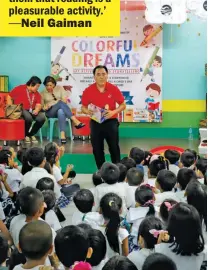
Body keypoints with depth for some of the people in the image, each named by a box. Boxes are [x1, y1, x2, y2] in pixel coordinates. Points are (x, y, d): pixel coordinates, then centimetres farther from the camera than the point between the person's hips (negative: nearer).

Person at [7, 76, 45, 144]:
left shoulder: (37, 94, 8)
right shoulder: (19, 89, -4)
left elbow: (38, 105, 0)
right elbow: (9, 98, 0)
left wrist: (37, 109, -25)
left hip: (31, 111, 5)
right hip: (20, 110, -5)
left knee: (42, 117, -23)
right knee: (28, 117, -37)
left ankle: (31, 134, 0)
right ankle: (25, 135, -8)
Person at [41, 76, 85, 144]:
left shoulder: (60, 88, 12)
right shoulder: (43, 93, 12)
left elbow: (65, 100, 1)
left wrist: (51, 104, -11)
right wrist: (45, 107, -16)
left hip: (61, 109, 1)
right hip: (50, 113, -1)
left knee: (61, 111, -41)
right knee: (60, 103, -35)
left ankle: (62, 134, -59)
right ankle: (75, 121, -51)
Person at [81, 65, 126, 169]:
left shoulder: (114, 89, -8)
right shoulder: (88, 90, -6)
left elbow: (123, 105, 0)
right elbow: (83, 107, 5)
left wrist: (113, 112, -18)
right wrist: (88, 112, -19)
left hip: (111, 122, -1)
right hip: (95, 123, 1)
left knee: (114, 148, 5)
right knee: (97, 149, 8)